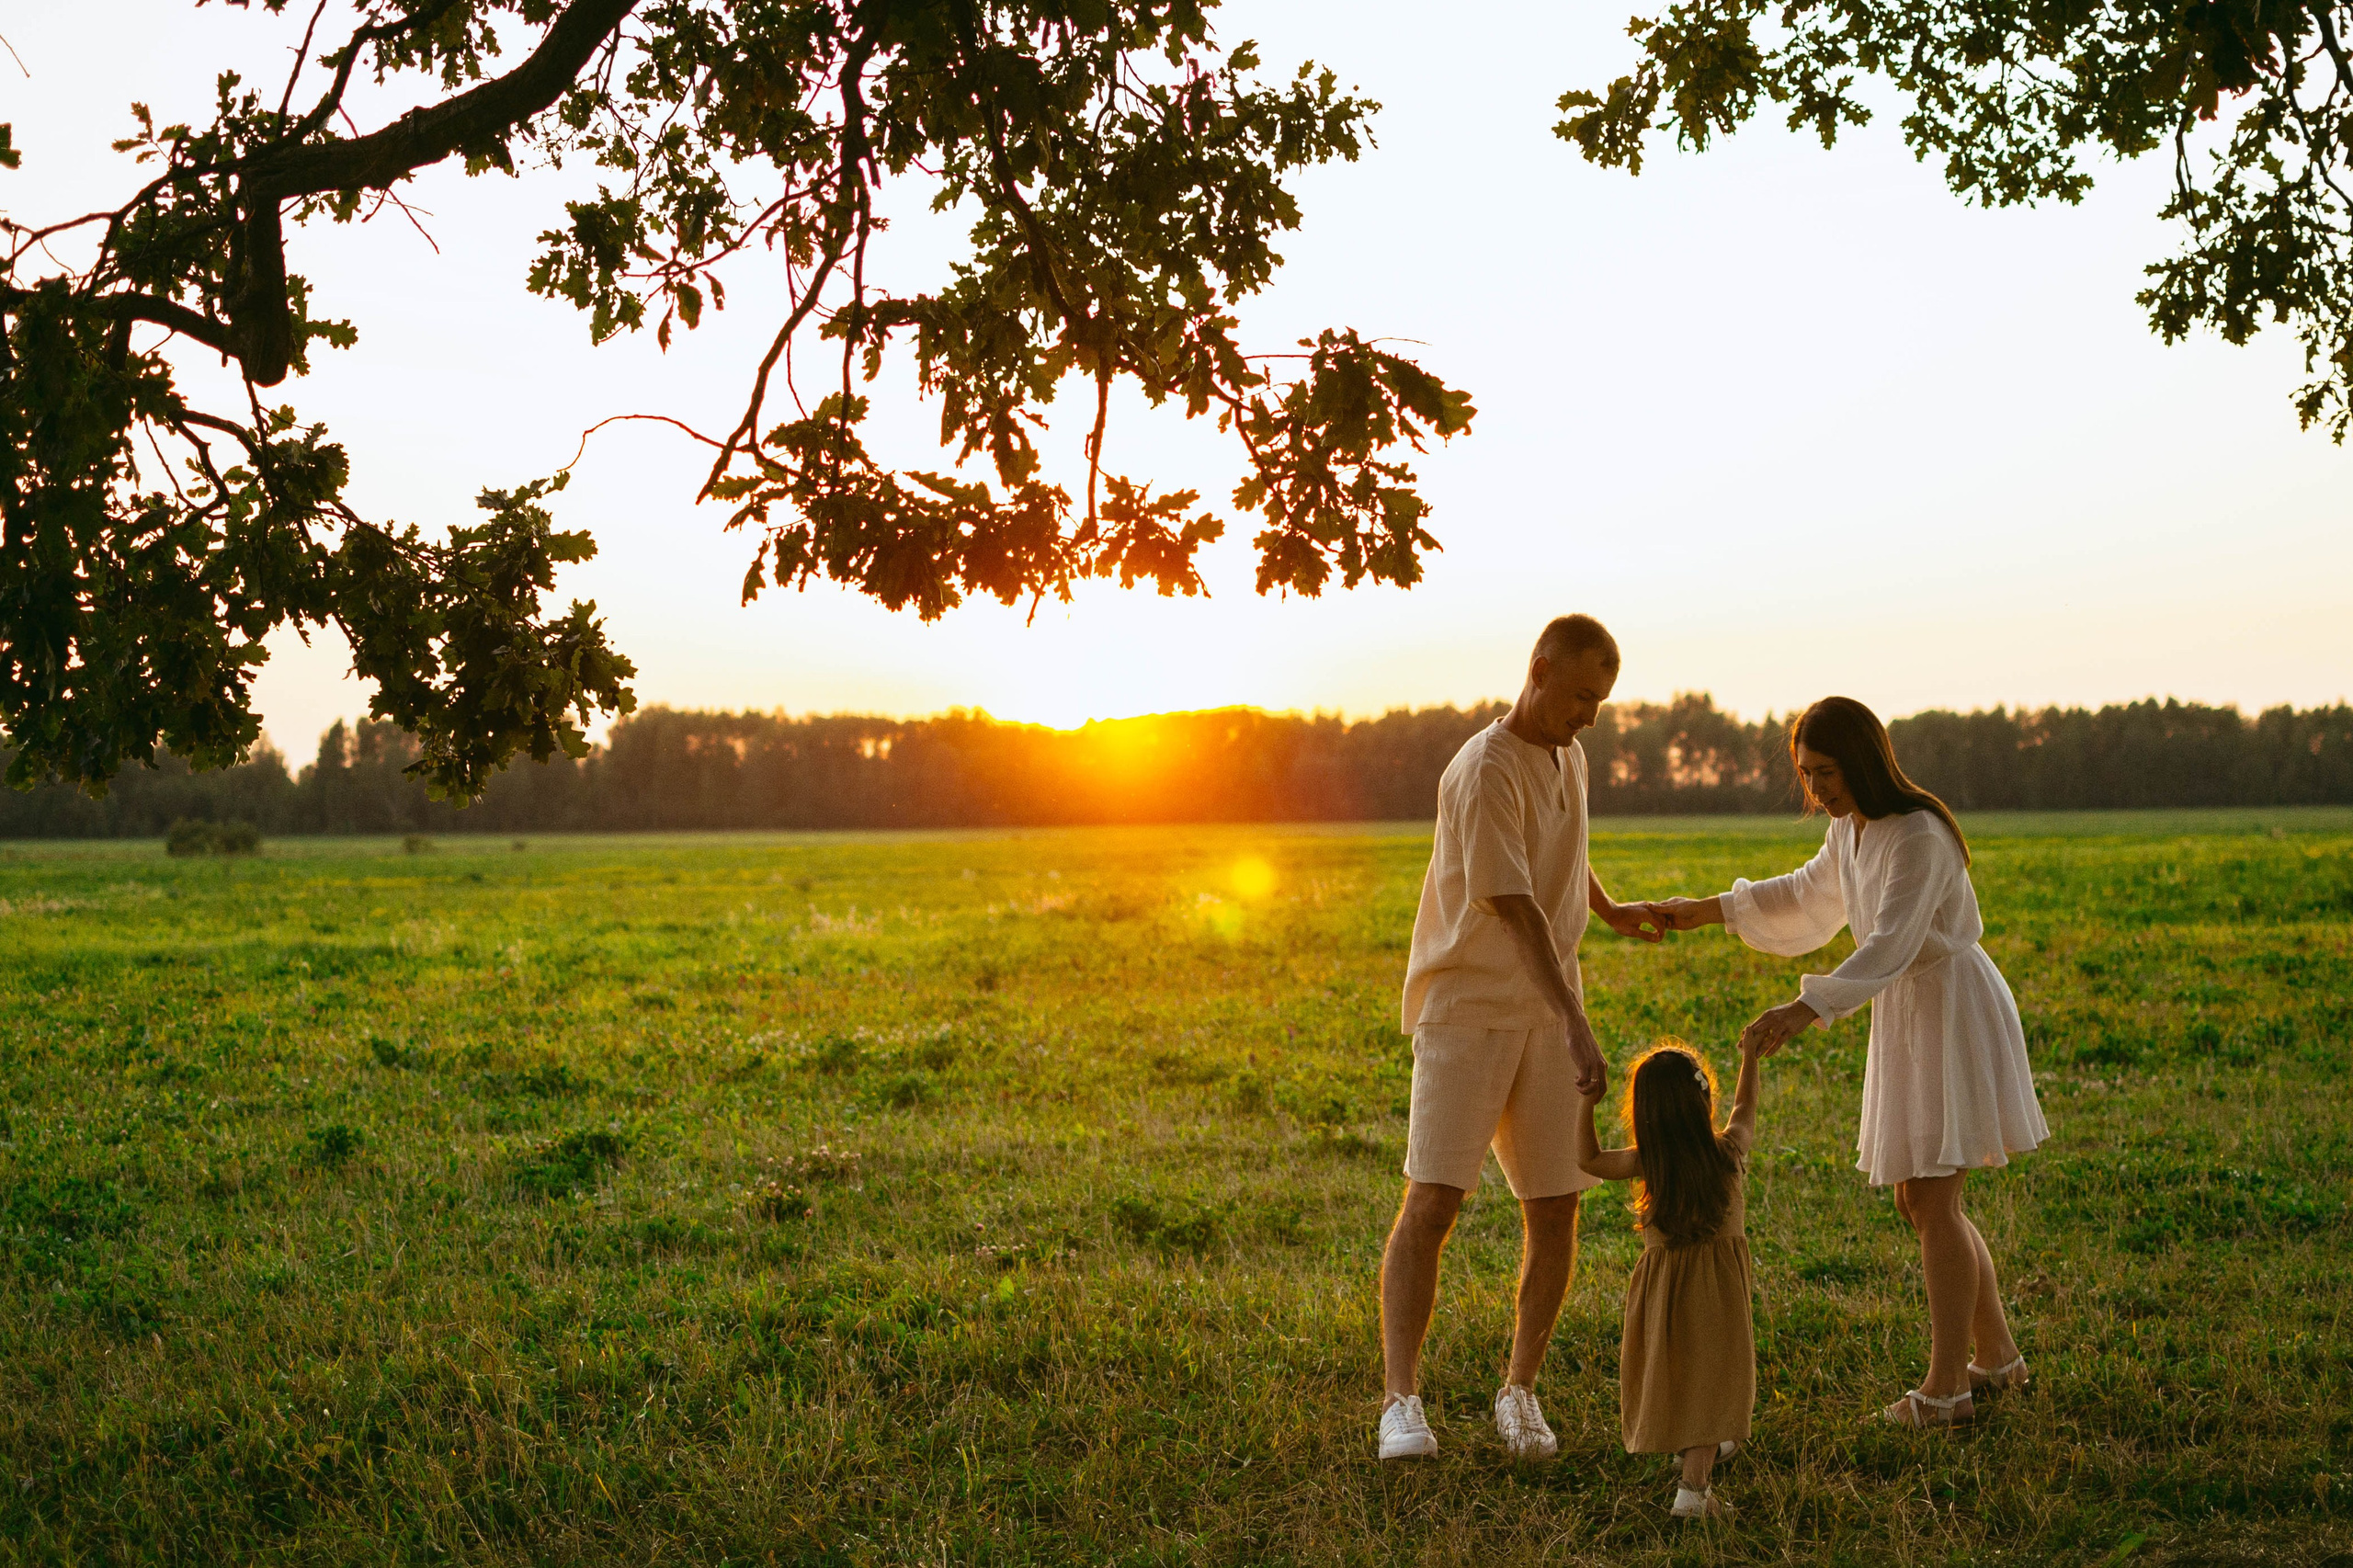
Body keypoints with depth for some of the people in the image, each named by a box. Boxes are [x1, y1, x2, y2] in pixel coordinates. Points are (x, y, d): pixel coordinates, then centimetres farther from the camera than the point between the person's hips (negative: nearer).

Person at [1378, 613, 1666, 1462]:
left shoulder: (1566, 757, 12)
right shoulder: (1484, 772, -15)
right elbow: (1515, 909, -24)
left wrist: (1611, 909, 49)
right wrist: (1578, 1024, -31)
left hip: (1544, 1020, 7)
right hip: (1464, 1014, -7)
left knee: (1555, 1211, 2)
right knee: (1431, 1200, -14)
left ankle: (1520, 1389, 14)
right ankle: (1401, 1399, -13)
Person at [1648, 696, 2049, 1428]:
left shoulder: (1919, 836, -22)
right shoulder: (1849, 831, 6)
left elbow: (1889, 947, -33)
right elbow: (1810, 894, 26)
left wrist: (1806, 1010, -44)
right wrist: (1705, 911, 25)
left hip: (1954, 1010, -9)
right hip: (1906, 1017, 9)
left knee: (1932, 1203, -7)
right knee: (1919, 1201, 13)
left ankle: (1945, 1388, -1)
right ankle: (1996, 1355, 26)